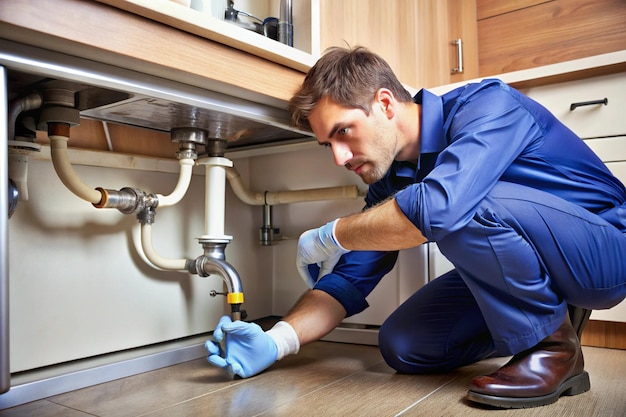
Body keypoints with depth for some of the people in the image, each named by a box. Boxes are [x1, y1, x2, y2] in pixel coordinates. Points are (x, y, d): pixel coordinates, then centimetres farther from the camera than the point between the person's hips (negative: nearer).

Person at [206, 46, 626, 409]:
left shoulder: (486, 106, -23)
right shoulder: (390, 180, -2)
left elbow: (440, 206, -43)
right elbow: (350, 277, -2)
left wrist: (331, 236, -27)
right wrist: (276, 341, -16)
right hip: (512, 270, 7)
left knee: (468, 207, -34)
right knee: (402, 346, -4)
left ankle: (554, 346, -10)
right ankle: (551, 314, 12)